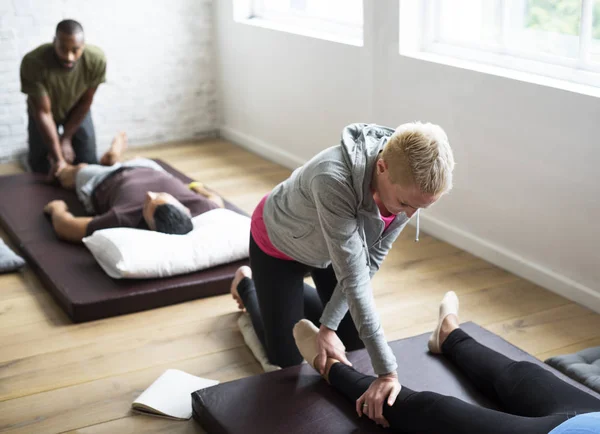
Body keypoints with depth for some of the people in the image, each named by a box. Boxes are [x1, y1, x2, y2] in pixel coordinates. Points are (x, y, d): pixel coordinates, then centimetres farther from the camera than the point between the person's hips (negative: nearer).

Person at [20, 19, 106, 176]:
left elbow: (85, 102, -17)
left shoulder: (96, 59, -34)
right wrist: (58, 158, -29)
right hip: (45, 112, -1)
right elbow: (43, 112, -30)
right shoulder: (33, 62, -39)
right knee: (39, 167, 4)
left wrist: (66, 138, -13)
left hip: (76, 111, 1)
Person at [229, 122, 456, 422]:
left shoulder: (410, 185, -28)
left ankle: (296, 293, 37)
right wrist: (387, 370, -43)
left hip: (329, 248, 5)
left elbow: (369, 262, -19)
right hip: (278, 242, -5)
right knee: (287, 358, 3)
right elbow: (353, 278, -45)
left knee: (355, 338, 13)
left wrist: (328, 324, -22)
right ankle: (247, 284, 29)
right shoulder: (334, 179, -47)